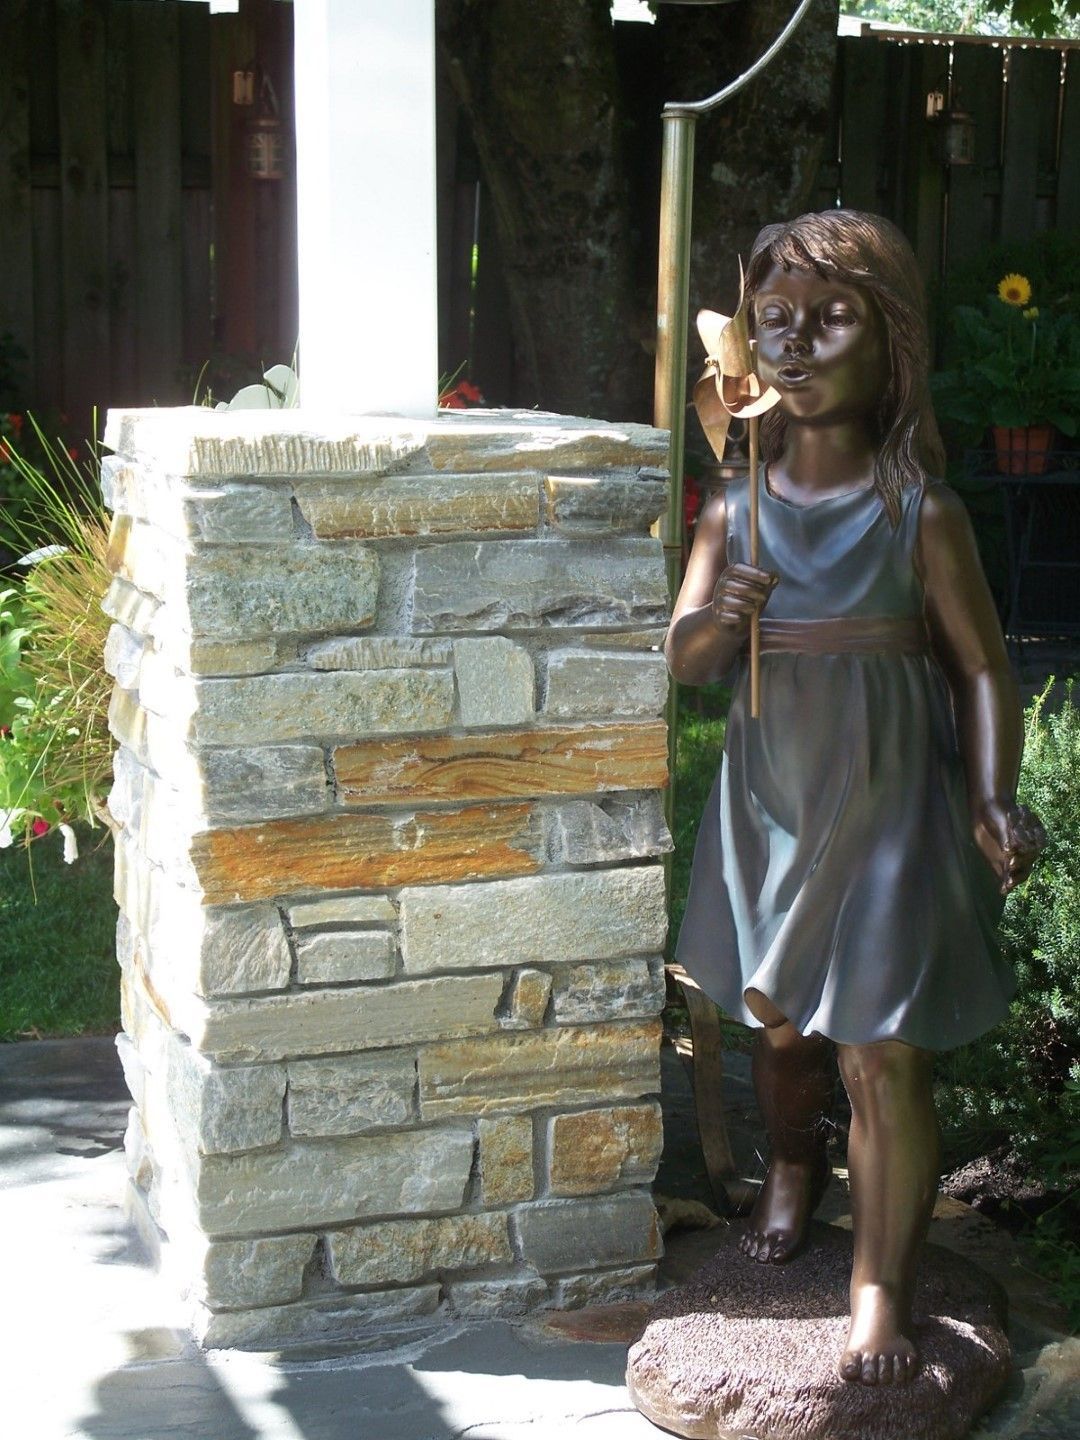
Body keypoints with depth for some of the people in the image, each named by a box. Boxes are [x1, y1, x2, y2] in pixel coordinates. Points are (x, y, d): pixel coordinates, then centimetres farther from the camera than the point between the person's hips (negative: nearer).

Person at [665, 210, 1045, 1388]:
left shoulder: (920, 515, -9)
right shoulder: (737, 512, 0)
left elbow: (982, 668, -5)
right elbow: (682, 661, -4)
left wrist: (993, 801, -17)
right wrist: (718, 622, -27)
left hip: (886, 809, -3)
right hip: (770, 803, 4)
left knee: (883, 1057, -3)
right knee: (779, 1021, 19)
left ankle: (882, 1289, 11)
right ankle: (793, 1168, 49)